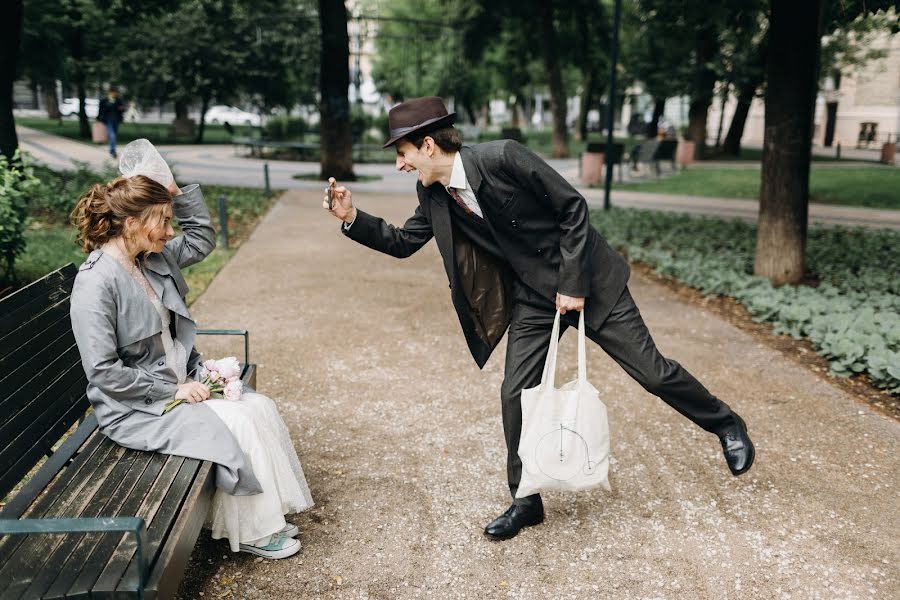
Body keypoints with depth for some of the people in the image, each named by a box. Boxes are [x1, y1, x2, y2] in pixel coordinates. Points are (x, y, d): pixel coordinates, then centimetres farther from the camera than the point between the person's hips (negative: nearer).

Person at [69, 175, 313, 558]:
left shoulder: (154, 257, 2)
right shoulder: (96, 284, -22)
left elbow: (202, 239, 20)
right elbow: (103, 372, -23)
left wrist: (177, 193, 5)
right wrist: (173, 389, -19)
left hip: (179, 382, 9)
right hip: (135, 408, -8)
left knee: (260, 408, -7)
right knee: (236, 426, -20)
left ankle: (270, 515, 5)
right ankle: (252, 532, 0)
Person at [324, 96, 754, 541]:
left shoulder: (502, 157, -23)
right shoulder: (433, 196, -4)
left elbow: (573, 206, -18)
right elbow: (403, 242, 8)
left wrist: (573, 284, -18)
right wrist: (353, 218, -8)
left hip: (585, 280, -5)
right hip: (531, 296, 5)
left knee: (651, 371, 1)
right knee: (515, 394, 0)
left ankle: (725, 425, 29)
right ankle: (526, 501, 18)